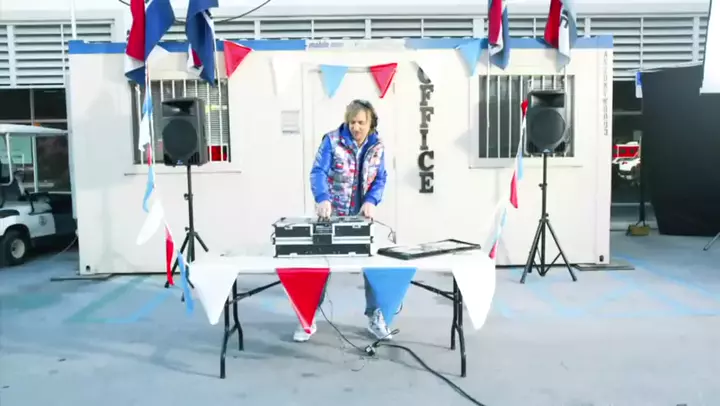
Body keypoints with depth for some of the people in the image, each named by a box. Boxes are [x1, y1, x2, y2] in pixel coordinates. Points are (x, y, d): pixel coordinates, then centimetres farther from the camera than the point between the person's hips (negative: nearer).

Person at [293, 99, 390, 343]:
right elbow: (318, 172, -18)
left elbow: (380, 178, 1)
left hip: (362, 217, 3)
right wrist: (322, 199, -36)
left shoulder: (377, 146, 1)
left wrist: (371, 201, -18)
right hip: (332, 215, -3)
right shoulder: (332, 141, -10)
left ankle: (375, 317, 22)